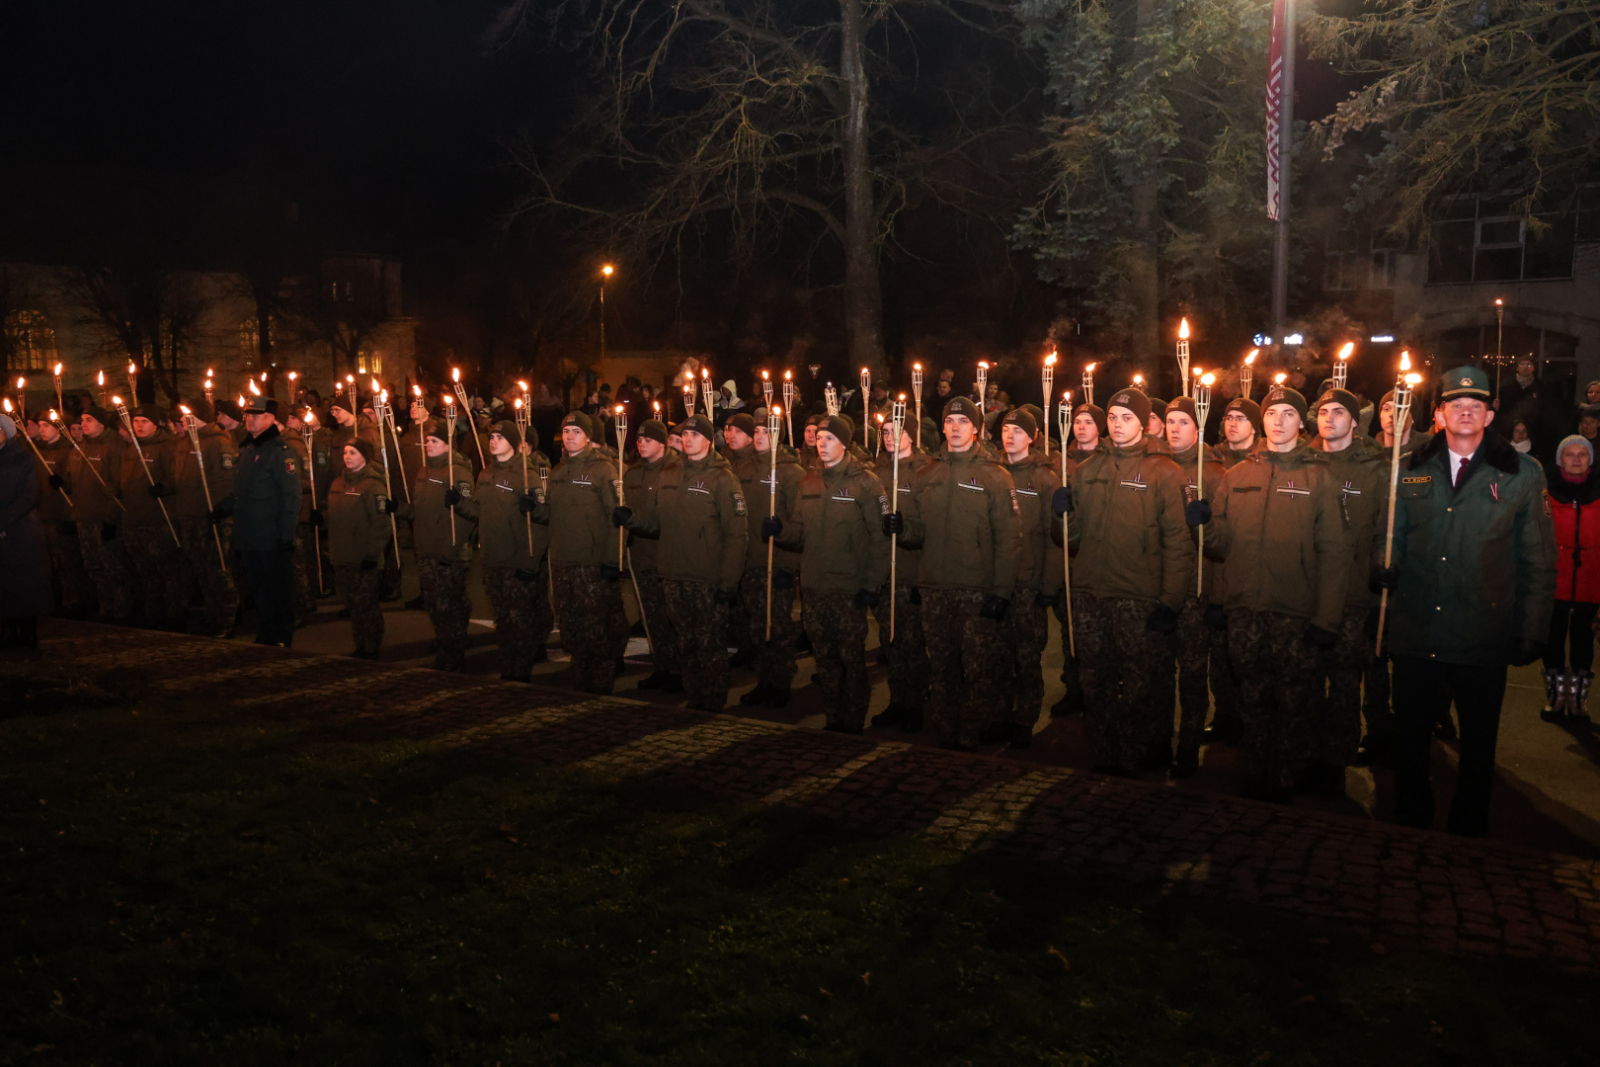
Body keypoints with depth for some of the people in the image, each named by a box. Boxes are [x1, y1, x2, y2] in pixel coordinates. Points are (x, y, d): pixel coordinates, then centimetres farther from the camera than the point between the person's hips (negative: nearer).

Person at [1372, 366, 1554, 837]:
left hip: (1484, 635, -1)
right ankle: (1410, 824, 28)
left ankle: (1468, 832, 26)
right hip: (1416, 634, 2)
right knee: (1410, 732, 11)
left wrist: (1533, 631, -1)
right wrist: (1385, 566, -8)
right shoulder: (1411, 470, 7)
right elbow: (1392, 534, 15)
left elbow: (1537, 560, 3)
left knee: (1478, 741, 10)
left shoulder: (1522, 474, 2)